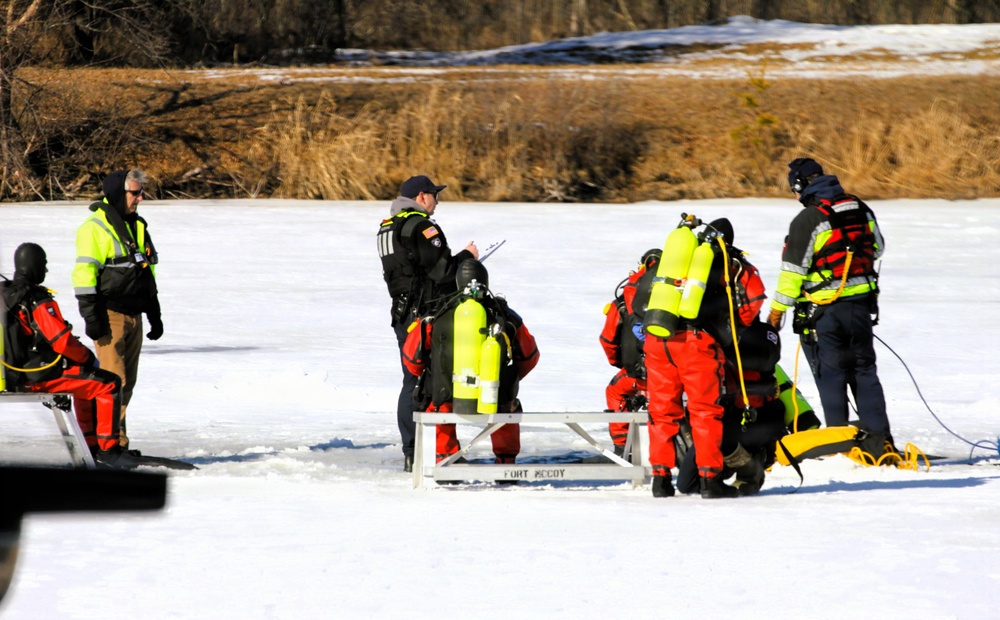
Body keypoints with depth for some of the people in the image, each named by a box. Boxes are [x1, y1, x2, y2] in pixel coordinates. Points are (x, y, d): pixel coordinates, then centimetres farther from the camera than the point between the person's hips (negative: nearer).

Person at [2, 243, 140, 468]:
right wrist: (88, 357, -4)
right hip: (42, 376, -10)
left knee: (86, 382, 30)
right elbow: (62, 340, -22)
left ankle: (90, 447, 30)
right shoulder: (38, 301, -20)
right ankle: (107, 450, -3)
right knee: (109, 384, -4)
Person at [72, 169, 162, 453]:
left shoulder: (137, 227, 18)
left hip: (133, 316, 8)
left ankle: (115, 439, 14)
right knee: (114, 379, -12)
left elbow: (148, 273, 25)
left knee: (127, 381, 8)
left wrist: (154, 315, 23)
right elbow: (84, 272, -12)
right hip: (109, 315, -8)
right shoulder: (96, 227, -8)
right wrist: (91, 316, -17)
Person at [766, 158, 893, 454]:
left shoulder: (808, 219, -15)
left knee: (831, 377, 2)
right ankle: (881, 440, 11)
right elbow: (877, 248, 19)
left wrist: (778, 308, -5)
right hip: (862, 303, 6)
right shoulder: (861, 209, 5)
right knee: (865, 371, 14)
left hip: (824, 310, -6)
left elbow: (793, 268, -14)